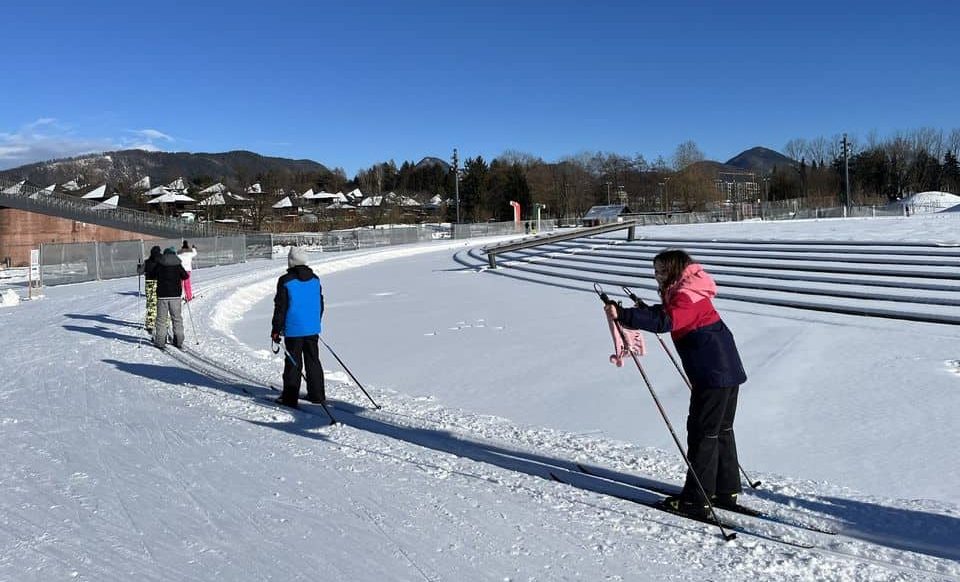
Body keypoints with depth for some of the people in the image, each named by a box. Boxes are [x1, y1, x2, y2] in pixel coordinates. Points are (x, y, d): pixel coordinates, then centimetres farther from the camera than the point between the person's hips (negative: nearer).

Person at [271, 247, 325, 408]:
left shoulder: (286, 281, -11)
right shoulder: (315, 279, 6)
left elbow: (280, 307, -9)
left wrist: (276, 330, -1)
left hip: (293, 330, -5)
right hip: (313, 329, 5)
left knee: (293, 363, 3)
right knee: (313, 362, 13)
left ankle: (290, 397, 8)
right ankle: (317, 395, 19)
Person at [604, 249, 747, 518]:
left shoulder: (685, 296, -16)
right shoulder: (688, 293, 16)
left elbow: (665, 322, -34)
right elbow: (670, 315, 33)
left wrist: (623, 314, -37)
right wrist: (645, 310, 21)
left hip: (713, 374, -10)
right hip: (729, 370, 10)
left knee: (702, 434, -4)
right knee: (722, 431, 18)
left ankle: (696, 500, 3)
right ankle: (726, 491, 28)